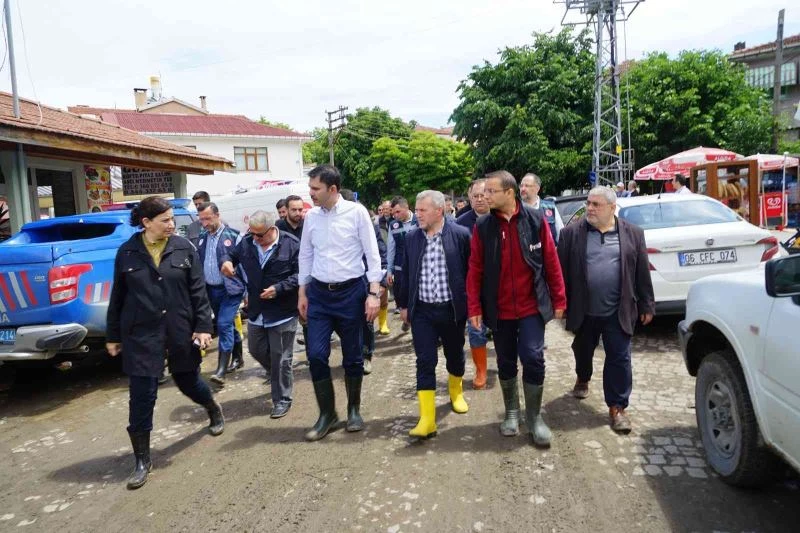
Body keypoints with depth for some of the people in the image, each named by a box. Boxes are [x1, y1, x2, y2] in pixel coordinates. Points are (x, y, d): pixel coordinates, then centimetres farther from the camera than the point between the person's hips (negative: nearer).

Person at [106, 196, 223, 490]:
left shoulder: (183, 248, -3)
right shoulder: (127, 252, -2)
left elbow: (198, 290, -2)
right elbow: (117, 297, 5)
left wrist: (203, 326, -8)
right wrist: (113, 335, 7)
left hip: (180, 331, 0)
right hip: (141, 335, 0)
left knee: (188, 381, 17)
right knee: (142, 397, 1)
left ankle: (214, 409, 50)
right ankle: (142, 460, 15)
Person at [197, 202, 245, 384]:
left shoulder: (233, 236, -10)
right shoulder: (203, 237, 8)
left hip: (230, 289, -6)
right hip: (210, 289, 6)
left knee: (224, 325, -12)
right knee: (226, 325, 16)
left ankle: (221, 370, -10)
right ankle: (238, 357, 34)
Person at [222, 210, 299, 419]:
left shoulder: (291, 245, -14)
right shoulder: (246, 242, 0)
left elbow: (300, 275, -15)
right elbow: (231, 254, 16)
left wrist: (278, 289, -24)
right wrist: (226, 261, -9)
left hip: (283, 313, -6)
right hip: (256, 311, 6)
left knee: (280, 359, 3)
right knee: (256, 350, 20)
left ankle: (282, 400, 20)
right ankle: (277, 376, 48)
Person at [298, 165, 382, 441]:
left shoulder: (356, 212, -9)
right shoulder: (311, 216, 3)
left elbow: (372, 254, -7)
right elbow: (305, 256, 11)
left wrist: (374, 293, -11)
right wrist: (302, 293, 12)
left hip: (351, 291, -3)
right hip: (319, 293, 3)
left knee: (352, 356, 9)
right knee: (316, 355, -1)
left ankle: (354, 409, 29)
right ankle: (327, 413, 17)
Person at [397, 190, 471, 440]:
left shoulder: (460, 235, -9)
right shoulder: (412, 237, 2)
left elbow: (471, 271, -3)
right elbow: (406, 273, 10)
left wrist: (471, 305, -1)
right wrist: (404, 304, 11)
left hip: (452, 309, -1)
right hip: (422, 310, 2)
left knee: (455, 355, 18)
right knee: (425, 363, -2)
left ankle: (456, 392, 46)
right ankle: (427, 419, 1)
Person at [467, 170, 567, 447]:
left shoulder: (535, 220, -6)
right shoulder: (482, 226, -4)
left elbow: (551, 262, -2)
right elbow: (475, 270, -2)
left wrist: (558, 299, -1)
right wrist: (475, 307, -4)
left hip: (532, 306, -1)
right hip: (499, 309, 2)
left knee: (533, 359, -5)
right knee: (506, 362, 13)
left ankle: (534, 416, 14)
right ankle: (512, 412, 32)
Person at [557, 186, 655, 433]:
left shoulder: (633, 234, 1)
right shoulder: (572, 233, -1)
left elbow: (642, 273, 4)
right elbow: (562, 269, 0)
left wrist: (646, 306, 4)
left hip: (618, 312, -1)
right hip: (584, 310, 1)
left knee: (619, 359, 1)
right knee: (582, 351, 20)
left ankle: (617, 407, 12)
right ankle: (582, 379, 48)